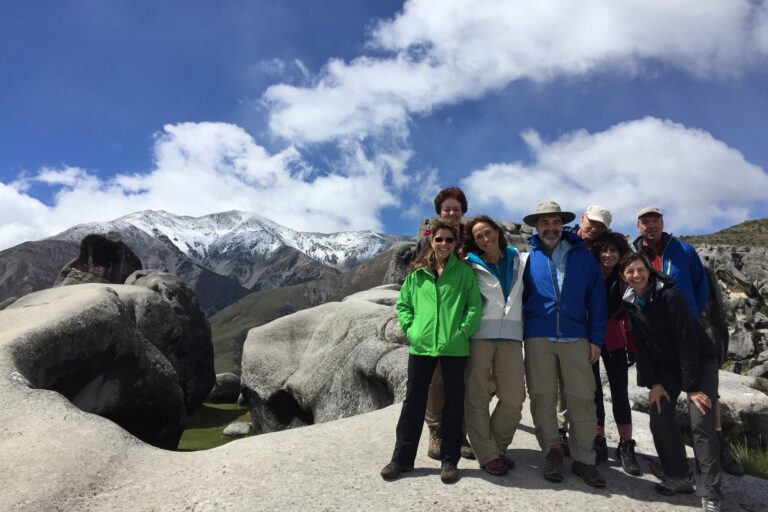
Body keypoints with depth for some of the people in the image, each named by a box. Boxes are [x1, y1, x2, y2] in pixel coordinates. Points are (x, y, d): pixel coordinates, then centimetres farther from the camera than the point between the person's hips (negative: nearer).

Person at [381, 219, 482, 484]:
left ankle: (449, 460, 23)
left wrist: (462, 331, -11)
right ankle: (402, 458, 20)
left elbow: (475, 306, -3)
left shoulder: (464, 271, 1)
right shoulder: (417, 272, 7)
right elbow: (403, 303, 12)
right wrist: (410, 328, 0)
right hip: (421, 346, 2)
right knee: (413, 401, 9)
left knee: (454, 402, 9)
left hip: (454, 347, -1)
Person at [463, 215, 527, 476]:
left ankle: (498, 447, 21)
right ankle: (488, 455, 11)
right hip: (479, 335, -2)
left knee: (513, 399, 0)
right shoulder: (471, 266, 8)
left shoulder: (519, 260, 15)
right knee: (478, 397, -1)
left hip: (511, 337, 2)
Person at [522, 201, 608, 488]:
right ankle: (552, 451, 21)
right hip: (538, 337, 0)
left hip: (576, 337, 0)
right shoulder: (528, 257, 6)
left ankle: (583, 459, 13)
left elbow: (597, 298, 7)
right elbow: (517, 296, 8)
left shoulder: (582, 256, 8)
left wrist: (596, 338, 0)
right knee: (542, 397, 5)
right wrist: (516, 334, 0)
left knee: (582, 398, 1)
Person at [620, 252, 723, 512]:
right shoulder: (630, 303, -6)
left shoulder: (670, 296, -23)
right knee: (659, 419, -5)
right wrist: (652, 383, -9)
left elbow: (687, 341, -24)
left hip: (699, 361, -5)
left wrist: (692, 386, -24)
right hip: (666, 365, 5)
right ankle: (678, 478, 11)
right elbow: (641, 345, -3)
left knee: (701, 424, -13)